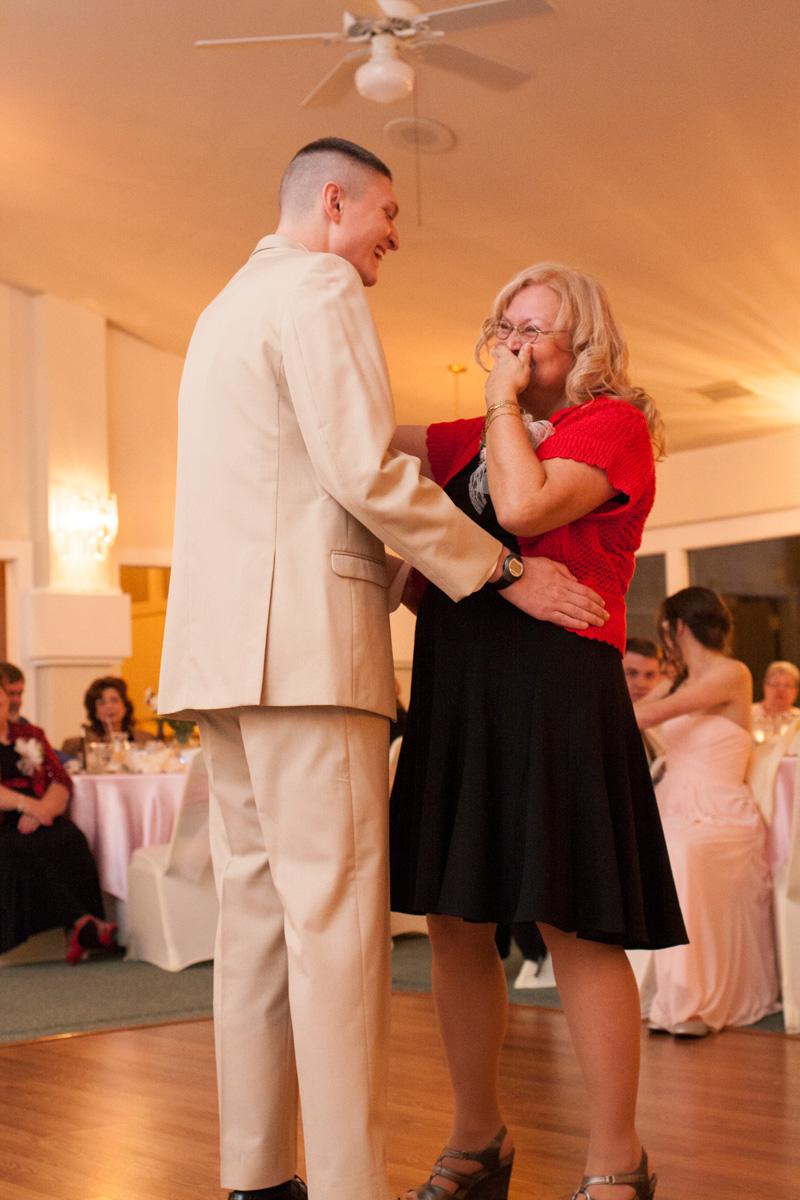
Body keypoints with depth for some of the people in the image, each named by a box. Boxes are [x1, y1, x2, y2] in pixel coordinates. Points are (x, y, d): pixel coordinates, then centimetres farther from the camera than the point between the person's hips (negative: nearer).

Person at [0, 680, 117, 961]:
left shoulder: (30, 734, 22)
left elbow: (61, 781, 10)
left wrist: (42, 810, -12)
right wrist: (27, 804, -19)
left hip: (36, 820, 3)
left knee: (70, 839, -29)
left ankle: (75, 936, -36)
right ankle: (83, 922, -37)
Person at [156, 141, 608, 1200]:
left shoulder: (226, 308, 28)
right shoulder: (319, 286, -3)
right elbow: (366, 471, -14)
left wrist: (393, 567, 27)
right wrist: (504, 572, -8)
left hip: (224, 641, 10)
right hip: (305, 638, -10)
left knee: (259, 910, 9)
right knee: (338, 915, -10)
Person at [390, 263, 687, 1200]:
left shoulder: (613, 422, 0)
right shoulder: (477, 439, 20)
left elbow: (525, 506, -16)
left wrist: (505, 400, -3)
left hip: (554, 689, -7)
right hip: (456, 695, 7)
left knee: (574, 924, -5)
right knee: (454, 922, 8)